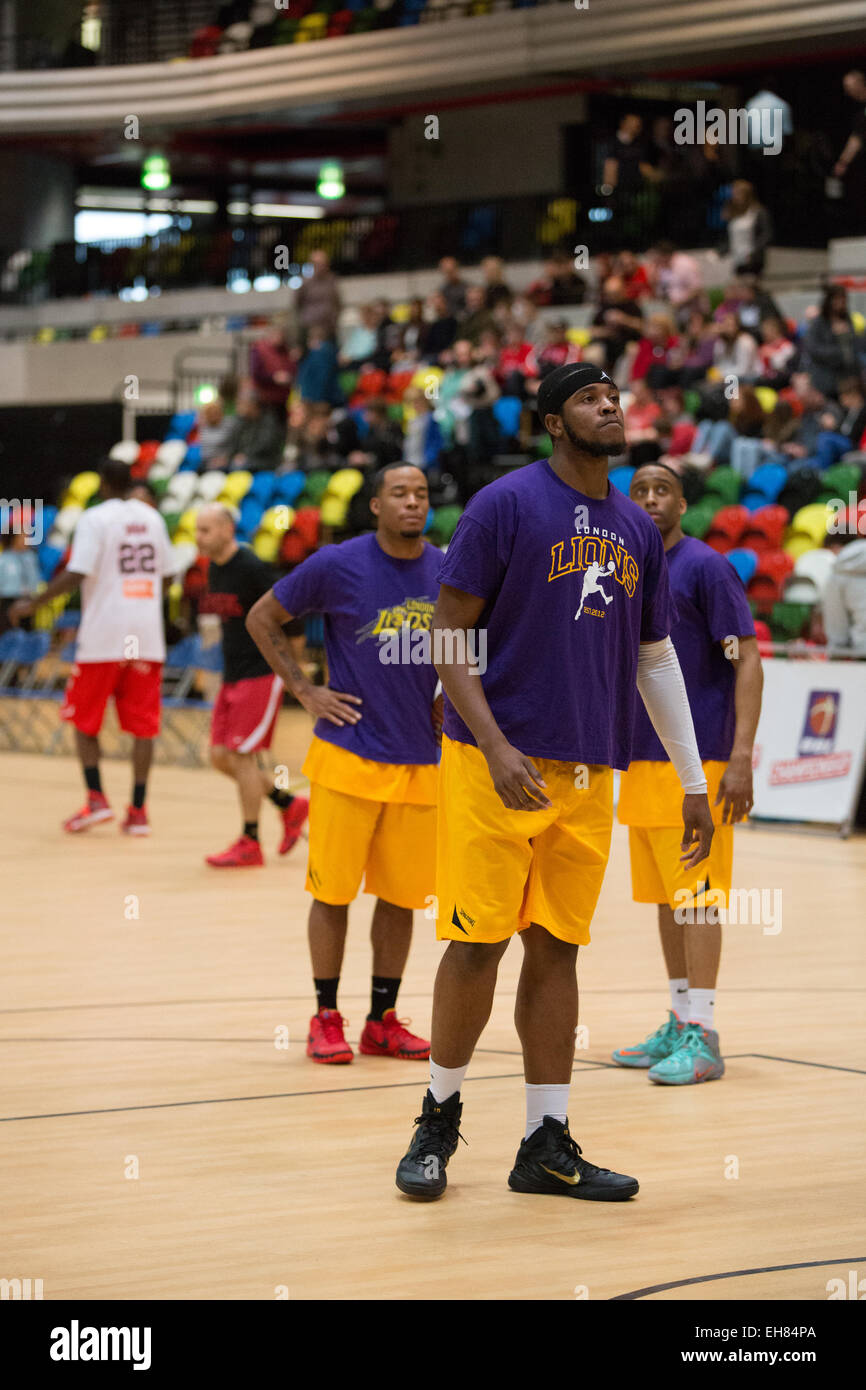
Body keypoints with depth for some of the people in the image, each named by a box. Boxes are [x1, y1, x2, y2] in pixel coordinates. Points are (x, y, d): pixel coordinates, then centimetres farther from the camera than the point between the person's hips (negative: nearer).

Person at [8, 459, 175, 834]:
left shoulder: (94, 519, -7)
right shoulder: (152, 518, 10)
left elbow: (76, 574, -16)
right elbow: (166, 575, 16)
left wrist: (32, 605, -8)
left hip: (103, 635, -4)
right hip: (146, 634, 4)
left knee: (83, 718, 10)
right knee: (142, 724, 3)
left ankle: (97, 799, -1)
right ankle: (139, 810, 0)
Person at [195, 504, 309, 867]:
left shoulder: (252, 569, -18)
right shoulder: (214, 569, 9)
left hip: (261, 675, -9)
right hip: (232, 674, 9)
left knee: (241, 755, -7)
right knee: (220, 756, 7)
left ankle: (250, 844, 3)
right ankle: (290, 805, 22)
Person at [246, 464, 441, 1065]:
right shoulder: (338, 565, -7)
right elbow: (263, 619, 3)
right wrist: (306, 691, -4)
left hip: (421, 761, 4)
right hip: (349, 756, -3)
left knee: (402, 893, 7)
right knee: (334, 891, 0)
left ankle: (383, 1020, 17)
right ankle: (326, 1019, 11)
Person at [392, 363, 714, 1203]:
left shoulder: (636, 530, 12)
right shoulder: (505, 505, -6)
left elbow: (655, 659, 18)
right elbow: (448, 634, -8)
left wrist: (693, 780, 15)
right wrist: (495, 748, -18)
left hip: (588, 776, 5)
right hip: (495, 764, -5)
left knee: (556, 948, 6)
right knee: (479, 941, -4)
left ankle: (547, 1146, 10)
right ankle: (439, 1118, 14)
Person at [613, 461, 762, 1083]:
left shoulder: (706, 567, -9)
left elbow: (747, 661, -13)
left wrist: (741, 757, -20)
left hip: (695, 761, -7)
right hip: (642, 760, 8)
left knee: (694, 895, -8)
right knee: (665, 896, 10)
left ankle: (702, 1038, -7)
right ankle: (679, 1026, 17)